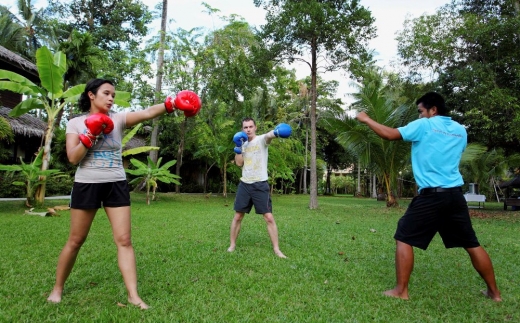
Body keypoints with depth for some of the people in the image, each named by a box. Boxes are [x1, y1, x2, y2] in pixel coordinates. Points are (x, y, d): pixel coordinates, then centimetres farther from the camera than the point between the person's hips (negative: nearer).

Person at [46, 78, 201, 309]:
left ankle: (133, 296, 2)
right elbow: (73, 158, -8)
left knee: (124, 240, -2)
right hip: (86, 185, 0)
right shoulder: (76, 123, 2)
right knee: (76, 241, 11)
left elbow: (147, 113, -17)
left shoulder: (118, 119, 1)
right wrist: (91, 134, -16)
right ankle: (57, 288, 34)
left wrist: (171, 104, -33)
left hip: (116, 185, 1)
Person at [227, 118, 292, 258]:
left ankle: (276, 249, 6)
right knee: (238, 216, 9)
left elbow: (269, 136, -31)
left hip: (260, 185, -4)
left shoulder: (261, 140, -5)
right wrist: (238, 146, -7)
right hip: (244, 184, 4)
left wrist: (276, 132, -54)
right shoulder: (243, 143, 11)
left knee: (269, 218, -5)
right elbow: (239, 163, 3)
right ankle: (232, 245, 24)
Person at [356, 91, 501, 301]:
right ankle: (494, 292, 27)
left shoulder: (424, 126, -3)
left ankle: (401, 291, 4)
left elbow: (390, 134, -6)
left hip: (431, 195, -6)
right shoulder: (460, 130, 14)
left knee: (404, 239, 2)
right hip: (455, 194, 6)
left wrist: (366, 120, 6)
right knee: (471, 244, 17)